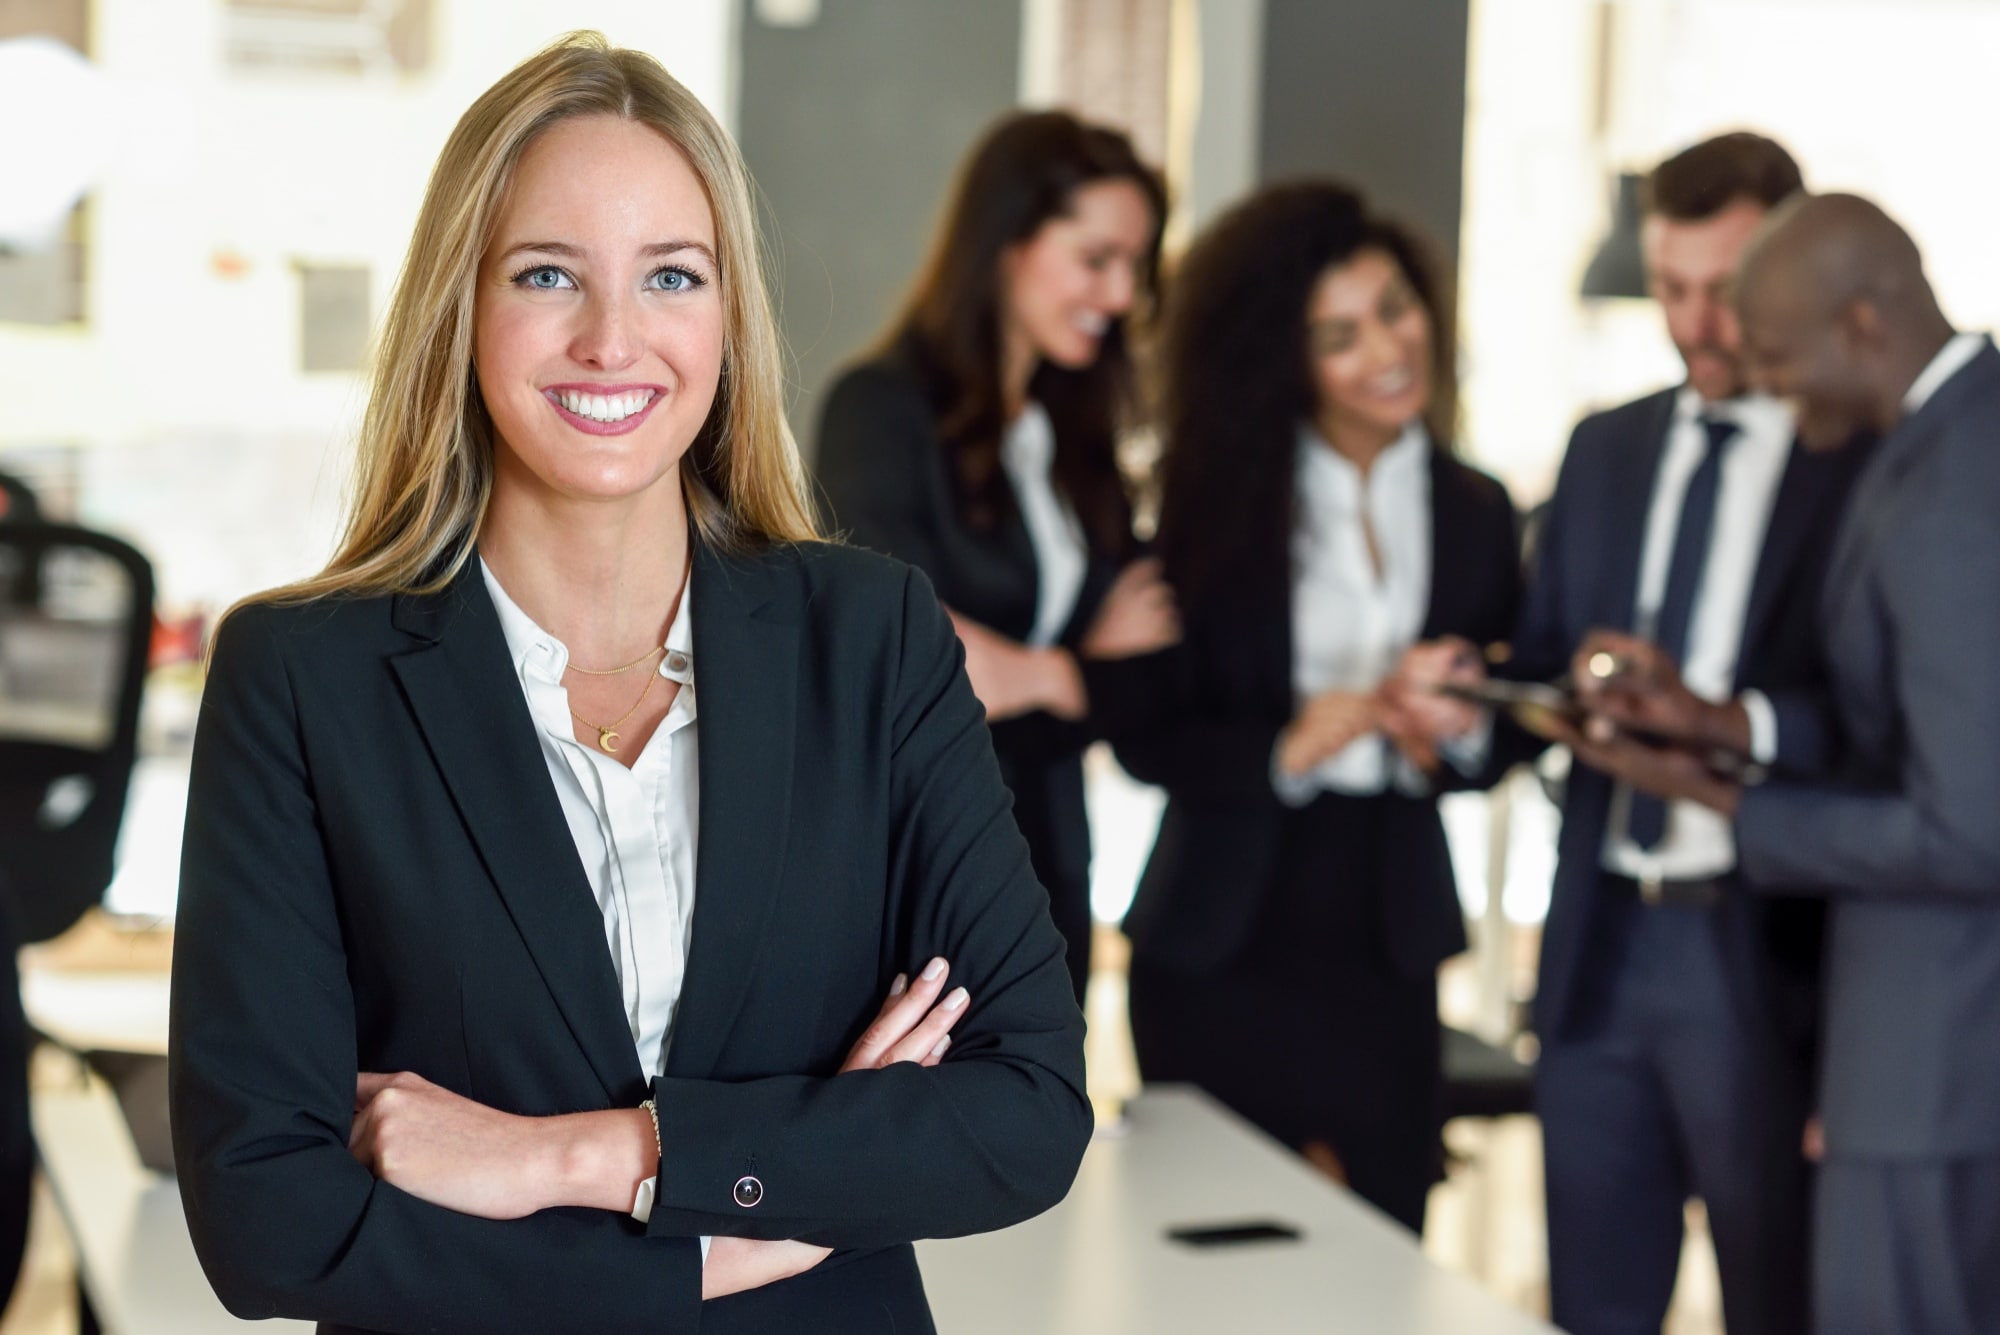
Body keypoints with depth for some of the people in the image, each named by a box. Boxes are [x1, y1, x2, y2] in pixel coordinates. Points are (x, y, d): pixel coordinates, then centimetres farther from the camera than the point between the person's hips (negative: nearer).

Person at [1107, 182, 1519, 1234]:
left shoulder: (1475, 514, 7)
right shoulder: (1218, 502, -1)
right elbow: (1146, 732, -5)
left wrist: (1436, 741, -11)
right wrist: (1283, 751, -20)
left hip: (1386, 947, 2)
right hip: (1221, 945, -2)